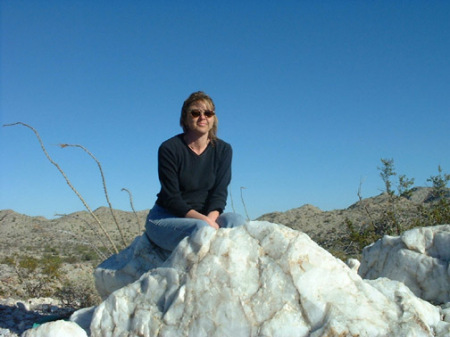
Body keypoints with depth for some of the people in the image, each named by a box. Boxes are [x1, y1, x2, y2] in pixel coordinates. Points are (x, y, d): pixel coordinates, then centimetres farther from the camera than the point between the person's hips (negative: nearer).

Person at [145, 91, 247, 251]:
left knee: (236, 220, -27)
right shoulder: (169, 148, -10)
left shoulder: (223, 150, 2)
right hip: (165, 218, -3)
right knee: (200, 228, -36)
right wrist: (203, 220, -28)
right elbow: (172, 199, -15)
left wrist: (210, 218, -26)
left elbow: (220, 193, -4)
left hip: (205, 217, 4)